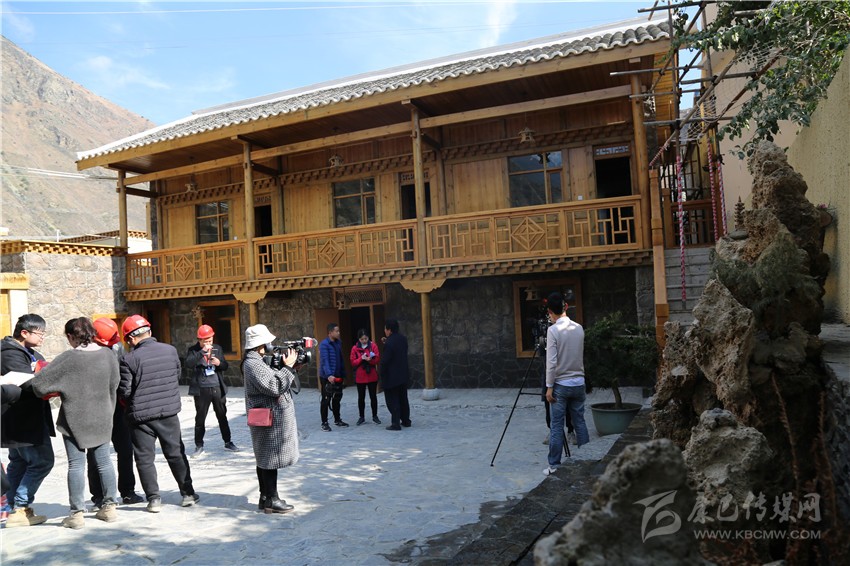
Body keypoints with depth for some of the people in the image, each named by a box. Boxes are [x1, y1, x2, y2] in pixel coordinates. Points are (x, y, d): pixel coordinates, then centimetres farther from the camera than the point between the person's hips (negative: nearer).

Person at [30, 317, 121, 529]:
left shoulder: (68, 358, -17)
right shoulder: (107, 355, -4)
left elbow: (39, 383, -16)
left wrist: (60, 389, 5)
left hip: (75, 419, -4)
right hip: (102, 418, 4)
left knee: (76, 464, 5)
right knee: (103, 460, 14)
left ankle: (77, 513, 10)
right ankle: (109, 506, 21)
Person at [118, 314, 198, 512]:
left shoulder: (129, 359, -15)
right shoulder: (170, 350, -2)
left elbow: (124, 391, -11)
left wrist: (133, 405, 10)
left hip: (141, 416, -3)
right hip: (169, 411, 4)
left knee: (145, 458, 11)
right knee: (176, 453, 15)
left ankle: (153, 498, 12)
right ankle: (188, 493, 20)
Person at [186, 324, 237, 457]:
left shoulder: (217, 348, 7)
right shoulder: (193, 350, -3)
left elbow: (225, 366, 11)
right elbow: (188, 364, -20)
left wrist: (219, 363, -12)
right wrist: (202, 351, -27)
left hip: (218, 388, 3)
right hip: (201, 390, -3)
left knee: (222, 416, 11)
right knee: (200, 418, 6)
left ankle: (227, 442, 22)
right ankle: (199, 445, 19)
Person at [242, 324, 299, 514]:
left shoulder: (257, 360, 13)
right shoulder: (253, 363, -19)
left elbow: (276, 382, 13)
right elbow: (275, 386, -24)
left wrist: (287, 365, 1)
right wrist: (288, 366, -17)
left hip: (272, 416, 10)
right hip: (269, 418, -10)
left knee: (266, 459, 15)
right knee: (270, 458, -2)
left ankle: (266, 498, 24)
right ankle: (271, 500, 7)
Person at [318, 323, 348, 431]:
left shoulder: (338, 343, 8)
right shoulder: (324, 344, -15)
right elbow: (325, 361, -25)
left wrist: (343, 375, 13)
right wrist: (329, 375, -37)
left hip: (338, 376, 7)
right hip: (326, 377, -7)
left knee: (337, 398, 16)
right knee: (326, 400, 0)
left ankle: (337, 420, 30)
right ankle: (324, 423, 10)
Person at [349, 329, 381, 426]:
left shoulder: (373, 346, -2)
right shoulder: (355, 348, -1)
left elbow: (377, 359, -5)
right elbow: (353, 362, -3)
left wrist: (370, 360, -24)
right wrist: (361, 358, -19)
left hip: (372, 375, 0)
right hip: (360, 376, 0)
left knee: (373, 396, 6)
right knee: (361, 397, 8)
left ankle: (375, 416, 17)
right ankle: (362, 417, 18)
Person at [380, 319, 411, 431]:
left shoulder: (389, 343, -23)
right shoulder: (402, 338, 3)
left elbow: (385, 361, -21)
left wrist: (382, 375, -6)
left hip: (391, 377, -8)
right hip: (403, 375, 8)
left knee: (393, 401, 1)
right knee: (403, 399, 18)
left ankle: (396, 424, 2)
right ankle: (406, 421, 26)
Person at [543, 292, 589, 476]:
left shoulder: (553, 330, -13)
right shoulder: (579, 328, 4)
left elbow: (551, 362, -15)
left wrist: (549, 387, -9)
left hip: (561, 385, -5)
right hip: (579, 383, 5)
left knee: (557, 426, 0)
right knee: (580, 422, 12)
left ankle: (554, 465, 4)